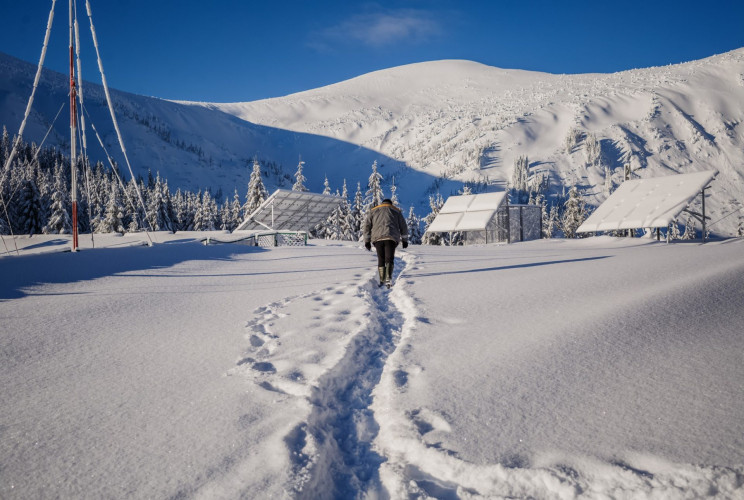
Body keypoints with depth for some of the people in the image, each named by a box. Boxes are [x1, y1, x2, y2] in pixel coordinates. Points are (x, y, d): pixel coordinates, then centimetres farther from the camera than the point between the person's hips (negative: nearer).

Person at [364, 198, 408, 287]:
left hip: (377, 238, 2)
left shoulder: (373, 211, 22)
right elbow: (403, 226, 17)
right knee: (389, 259, -6)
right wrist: (405, 240, 23)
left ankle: (382, 281, 8)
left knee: (381, 260, 11)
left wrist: (367, 241, 14)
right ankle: (388, 278, -27)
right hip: (391, 238, -1)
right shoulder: (396, 211, 20)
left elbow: (367, 225, 14)